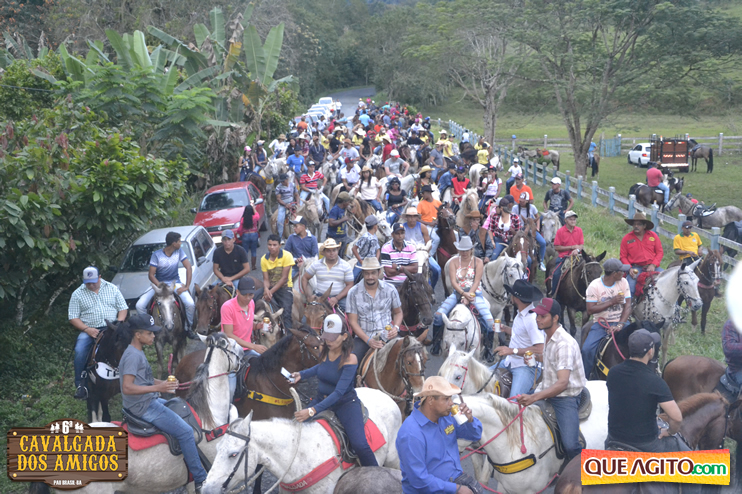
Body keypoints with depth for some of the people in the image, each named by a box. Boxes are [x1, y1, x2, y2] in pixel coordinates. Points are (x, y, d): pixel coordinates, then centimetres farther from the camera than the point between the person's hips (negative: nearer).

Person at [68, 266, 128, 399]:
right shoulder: (78, 294, 7)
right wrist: (87, 329, -13)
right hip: (89, 330, 0)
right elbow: (73, 317, 3)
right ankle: (80, 385, -16)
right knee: (79, 351, -29)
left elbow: (123, 308, 12)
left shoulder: (112, 288, 10)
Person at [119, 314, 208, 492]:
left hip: (150, 401, 11)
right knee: (185, 431, -15)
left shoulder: (138, 352, 11)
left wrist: (163, 383, 11)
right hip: (144, 407, -11)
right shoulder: (132, 355, -20)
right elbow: (127, 387, -29)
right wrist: (157, 388, -33)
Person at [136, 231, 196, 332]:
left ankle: (188, 327, 0)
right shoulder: (157, 255, -13)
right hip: (158, 283, -1)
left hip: (175, 283, 1)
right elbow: (151, 275, -12)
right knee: (139, 306, -19)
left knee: (190, 304, -24)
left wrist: (186, 286, -15)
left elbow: (188, 268, -6)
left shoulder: (179, 252, -5)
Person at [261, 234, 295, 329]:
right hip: (270, 288, 3)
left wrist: (271, 291, -20)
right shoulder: (264, 259, 4)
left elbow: (284, 278, -13)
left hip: (284, 287, -3)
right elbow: (266, 279, 0)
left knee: (286, 312, -21)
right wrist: (266, 289, -24)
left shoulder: (287, 256, -9)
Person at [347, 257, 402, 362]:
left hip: (387, 335, 1)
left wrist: (396, 327, -6)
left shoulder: (390, 289, 4)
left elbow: (398, 312, 16)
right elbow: (353, 321, -2)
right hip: (363, 337, -1)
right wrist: (368, 340, -14)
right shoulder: (354, 293, -1)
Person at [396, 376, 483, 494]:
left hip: (456, 478, 7)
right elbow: (419, 480, -22)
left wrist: (469, 420, -6)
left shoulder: (446, 416, 3)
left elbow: (475, 435, 16)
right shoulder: (411, 434, -21)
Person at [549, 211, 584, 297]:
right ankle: (552, 294, -6)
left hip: (576, 256, 3)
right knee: (556, 274, -20)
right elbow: (556, 247, -7)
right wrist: (571, 247, -11)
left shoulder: (579, 230, 6)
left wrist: (577, 250, -21)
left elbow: (582, 245, 4)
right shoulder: (560, 231, -5)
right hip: (563, 257, -3)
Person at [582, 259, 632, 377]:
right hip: (601, 323, -2)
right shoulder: (594, 285, -8)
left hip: (620, 322, 2)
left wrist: (620, 325, -19)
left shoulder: (623, 282, 1)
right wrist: (611, 302, -18)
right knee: (587, 349, -22)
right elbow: (590, 310, -13)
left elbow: (628, 306, -4)